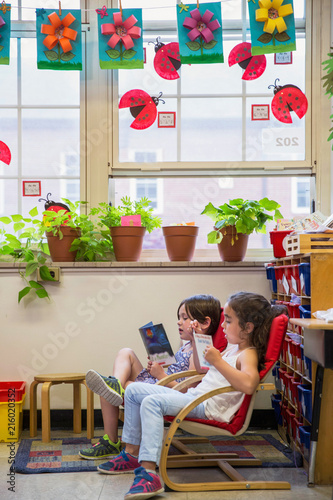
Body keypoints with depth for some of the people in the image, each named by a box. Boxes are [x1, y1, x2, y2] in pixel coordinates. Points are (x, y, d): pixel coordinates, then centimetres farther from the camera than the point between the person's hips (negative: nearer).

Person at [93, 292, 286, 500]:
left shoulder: (248, 354, -11)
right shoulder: (233, 348, 19)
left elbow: (248, 385, -35)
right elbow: (202, 368, 34)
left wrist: (218, 361, -30)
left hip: (209, 406, -11)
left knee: (152, 402, -32)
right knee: (134, 390, 11)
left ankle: (149, 473, -36)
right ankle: (133, 453, 15)